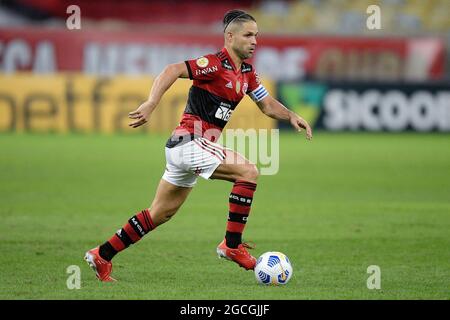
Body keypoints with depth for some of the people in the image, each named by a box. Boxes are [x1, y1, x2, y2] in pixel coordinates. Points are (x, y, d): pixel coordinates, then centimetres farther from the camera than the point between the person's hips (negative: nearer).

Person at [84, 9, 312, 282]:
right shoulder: (215, 64, -15)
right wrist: (151, 104, -36)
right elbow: (173, 70, -24)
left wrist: (291, 116, 1)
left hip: (184, 147, 10)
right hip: (189, 142, -10)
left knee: (161, 214, 15)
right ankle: (232, 244, -14)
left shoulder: (247, 73, 13)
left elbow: (268, 105, 20)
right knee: (248, 171, -18)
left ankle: (102, 256, 22)